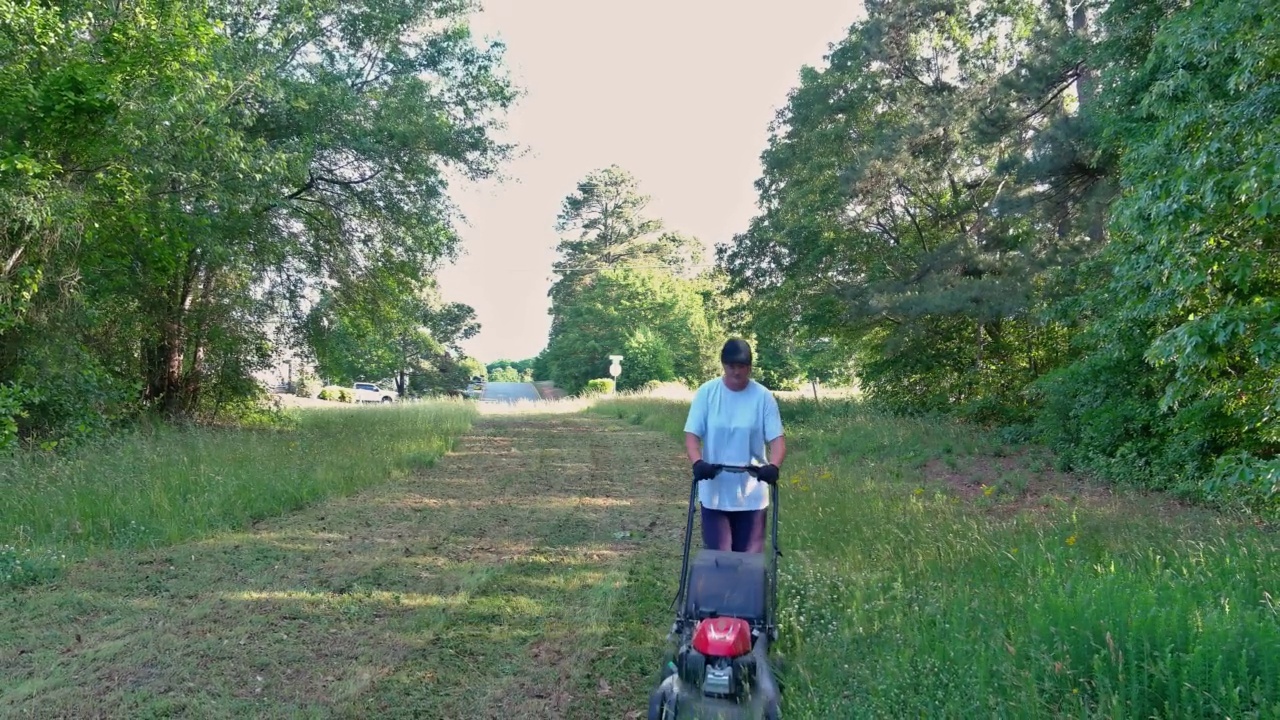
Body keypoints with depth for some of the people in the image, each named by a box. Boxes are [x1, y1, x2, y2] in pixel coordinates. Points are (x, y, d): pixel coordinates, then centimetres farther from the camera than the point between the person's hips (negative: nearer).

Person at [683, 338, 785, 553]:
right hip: (714, 492, 0)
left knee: (750, 555, 6)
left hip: (751, 493, 0)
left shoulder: (763, 396, -4)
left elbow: (776, 438, -7)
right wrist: (697, 462, -25)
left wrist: (773, 466, -27)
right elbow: (691, 434, -6)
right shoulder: (706, 392, -4)